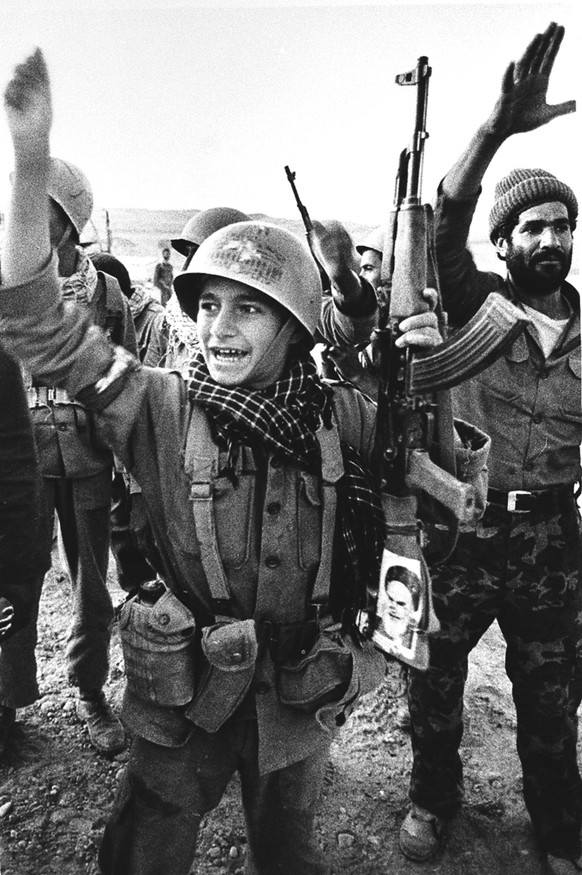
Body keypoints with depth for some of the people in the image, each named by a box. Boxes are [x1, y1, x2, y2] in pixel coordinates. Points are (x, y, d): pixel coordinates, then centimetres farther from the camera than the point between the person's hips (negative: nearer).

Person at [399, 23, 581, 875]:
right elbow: (445, 223, -22)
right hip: (462, 522, -2)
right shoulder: (475, 301, -4)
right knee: (435, 675, 14)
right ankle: (433, 797, 42)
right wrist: (495, 129, -35)